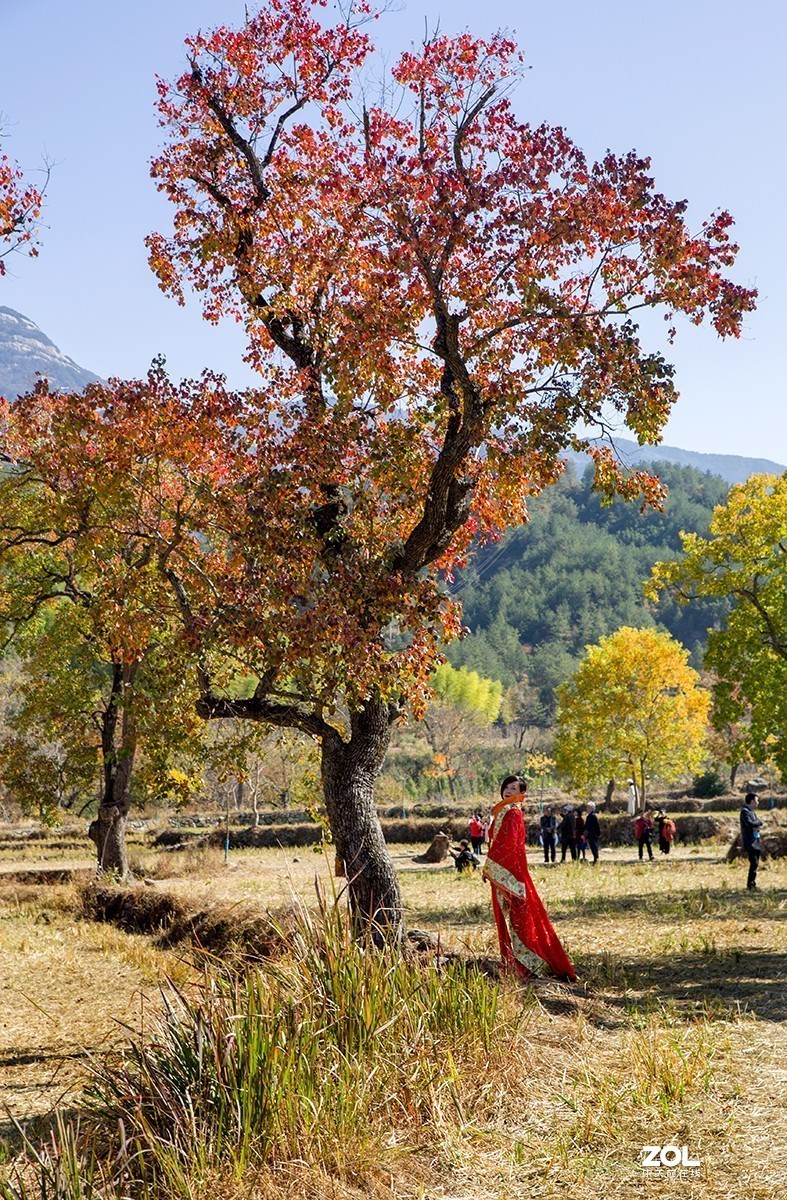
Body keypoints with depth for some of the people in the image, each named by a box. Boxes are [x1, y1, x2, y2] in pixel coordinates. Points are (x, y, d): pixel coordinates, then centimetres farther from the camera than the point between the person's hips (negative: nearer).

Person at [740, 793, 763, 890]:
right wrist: (759, 822, -6)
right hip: (750, 842, -9)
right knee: (754, 863, -13)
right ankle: (750, 884, -10)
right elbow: (750, 823, -23)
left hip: (755, 841, 9)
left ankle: (752, 883, 17)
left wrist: (757, 825, -9)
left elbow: (759, 823, 13)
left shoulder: (752, 811, 18)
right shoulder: (745, 811, -11)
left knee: (755, 864, 11)